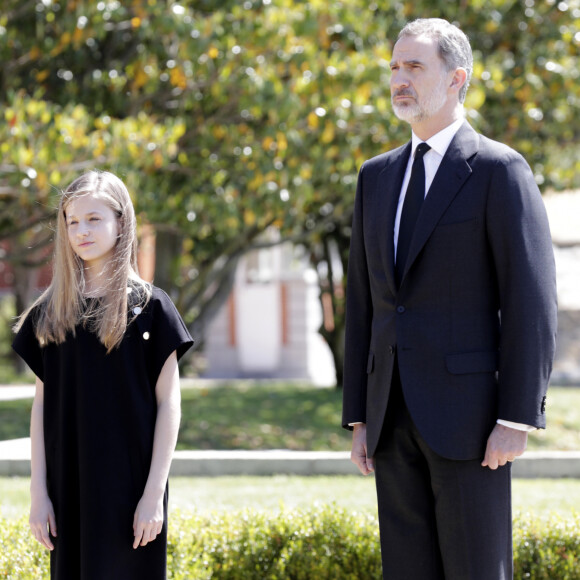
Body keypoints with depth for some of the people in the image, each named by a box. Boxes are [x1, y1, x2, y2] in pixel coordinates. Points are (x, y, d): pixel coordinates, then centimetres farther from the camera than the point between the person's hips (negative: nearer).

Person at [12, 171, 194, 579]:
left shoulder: (150, 306, -3)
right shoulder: (50, 312, 7)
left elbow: (168, 404, -4)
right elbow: (42, 403, 8)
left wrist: (154, 493, -9)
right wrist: (38, 491, 2)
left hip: (129, 489, -3)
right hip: (68, 490, 3)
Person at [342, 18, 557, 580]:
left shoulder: (499, 170, -5)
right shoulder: (376, 176, 15)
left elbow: (532, 302, -9)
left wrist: (517, 419, -14)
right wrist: (358, 419, 13)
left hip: (467, 413, -6)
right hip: (394, 418, 6)